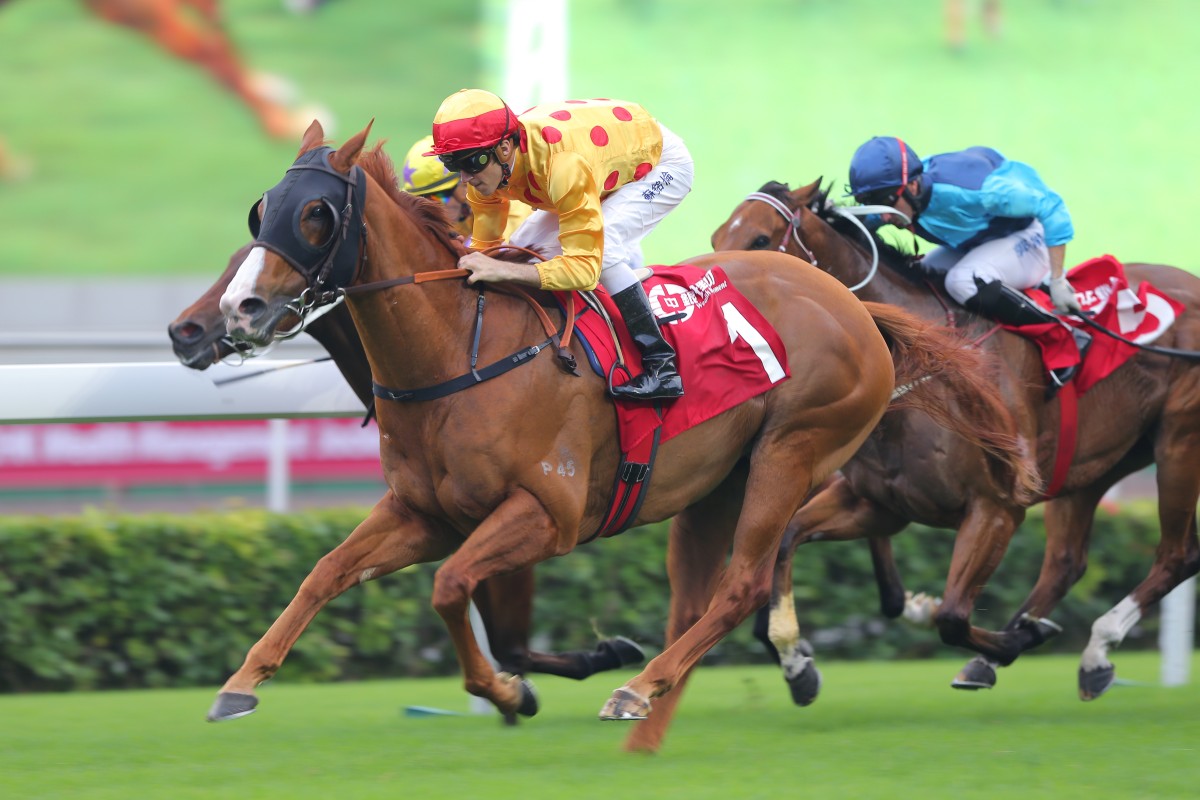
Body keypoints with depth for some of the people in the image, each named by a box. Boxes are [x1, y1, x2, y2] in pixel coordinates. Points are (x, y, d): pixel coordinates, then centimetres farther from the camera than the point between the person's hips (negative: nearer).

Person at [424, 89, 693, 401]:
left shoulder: (561, 165, -44)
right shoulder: (485, 163, -20)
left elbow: (585, 267, -44)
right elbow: (484, 246, -5)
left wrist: (502, 270, -52)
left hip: (663, 162, -8)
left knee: (600, 245, -31)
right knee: (525, 247, -2)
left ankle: (661, 366, -26)